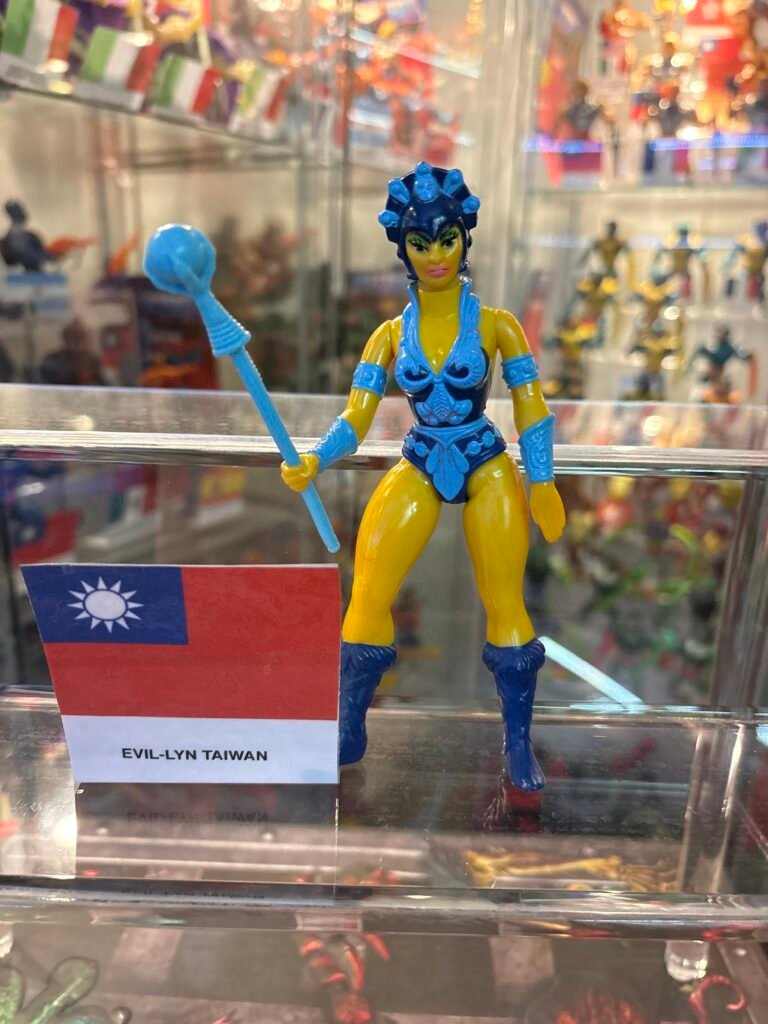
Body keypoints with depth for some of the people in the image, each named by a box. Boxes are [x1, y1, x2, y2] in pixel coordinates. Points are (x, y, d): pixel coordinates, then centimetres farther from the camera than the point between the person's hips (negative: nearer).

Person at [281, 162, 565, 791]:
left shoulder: (496, 325, -3)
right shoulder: (391, 334, 1)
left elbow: (531, 409, -2)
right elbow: (356, 417, -6)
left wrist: (542, 485, -10)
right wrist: (313, 462, -23)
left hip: (487, 470, -1)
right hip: (419, 470, 2)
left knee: (505, 604, -2)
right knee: (367, 597, -4)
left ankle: (519, 746, 16)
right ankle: (349, 734, 15)